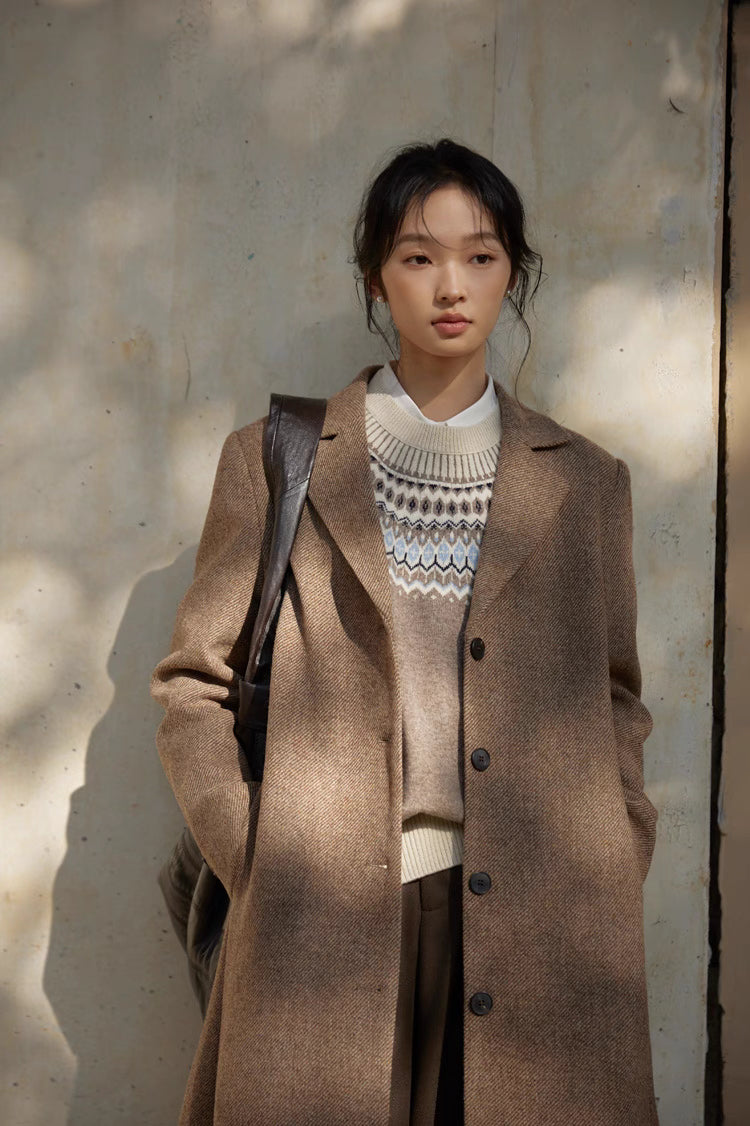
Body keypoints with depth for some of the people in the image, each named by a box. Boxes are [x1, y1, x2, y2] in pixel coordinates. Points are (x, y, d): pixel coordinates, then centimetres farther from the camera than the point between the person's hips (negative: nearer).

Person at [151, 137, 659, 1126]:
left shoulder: (585, 481, 9)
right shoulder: (273, 461, 4)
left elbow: (616, 697, 14)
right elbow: (194, 684, 5)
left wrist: (612, 876, 4)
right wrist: (259, 865, -3)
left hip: (534, 927, 2)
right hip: (325, 925, -1)